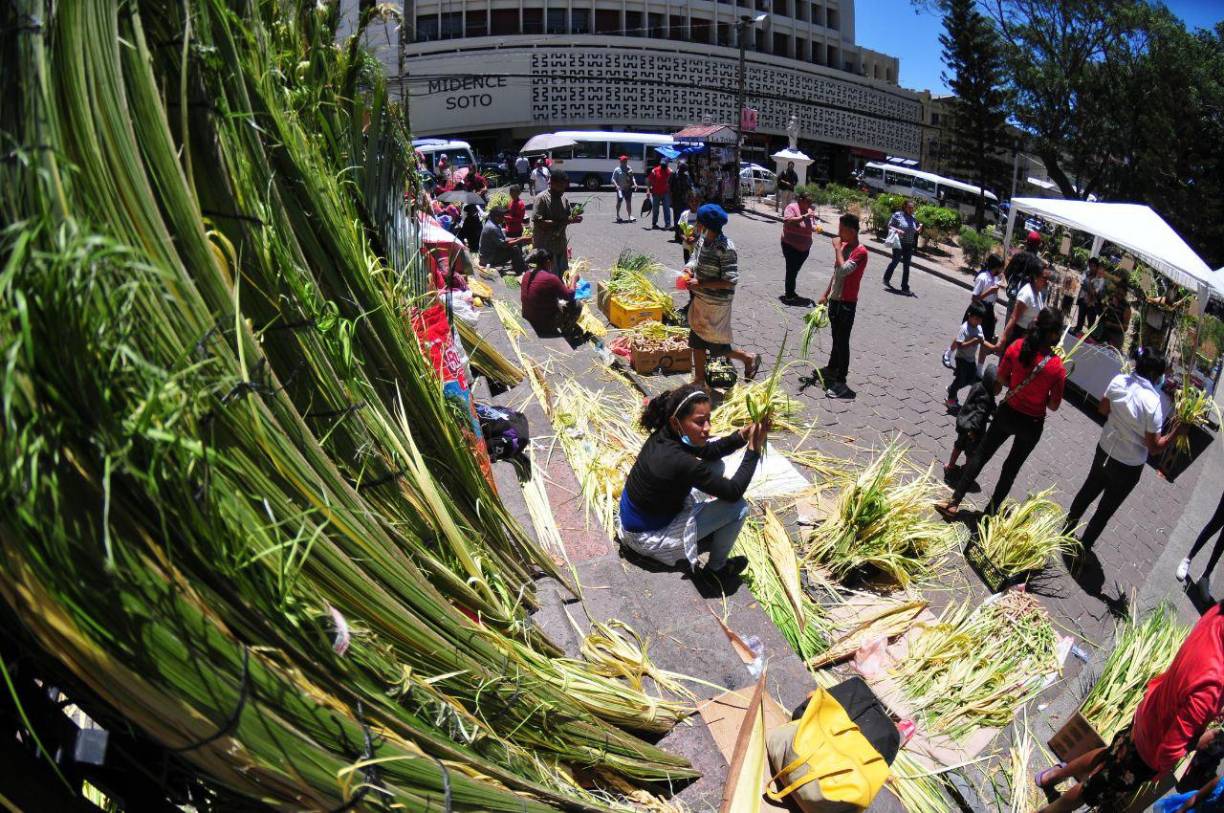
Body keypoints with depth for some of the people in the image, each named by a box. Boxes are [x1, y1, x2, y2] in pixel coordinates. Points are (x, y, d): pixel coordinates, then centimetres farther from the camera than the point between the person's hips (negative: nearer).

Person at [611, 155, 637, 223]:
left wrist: (635, 184, 2)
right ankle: (618, 216, 12)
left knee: (628, 202, 7)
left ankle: (630, 216, 11)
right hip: (620, 188, -5)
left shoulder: (629, 168, 10)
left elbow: (632, 177, 18)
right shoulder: (617, 170, -4)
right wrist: (616, 185, -23)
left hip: (628, 188, 5)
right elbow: (613, 179, -7)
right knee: (619, 201, -1)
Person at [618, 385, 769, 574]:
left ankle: (706, 531, 23)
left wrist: (742, 435, -10)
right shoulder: (678, 462, -35)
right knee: (738, 507, -13)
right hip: (647, 538, -8)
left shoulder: (664, 435, -11)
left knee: (716, 464, 10)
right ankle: (717, 565, 13)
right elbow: (734, 493, -24)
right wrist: (754, 450, -20)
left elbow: (709, 452, 5)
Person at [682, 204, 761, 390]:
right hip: (699, 300, 8)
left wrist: (700, 284, -27)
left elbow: (730, 281, -25)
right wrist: (688, 271, -10)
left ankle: (749, 359, 30)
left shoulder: (726, 248, -25)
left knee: (717, 346, 6)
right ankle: (699, 380, 32)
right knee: (697, 340, 17)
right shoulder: (702, 240, -3)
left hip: (716, 305, -8)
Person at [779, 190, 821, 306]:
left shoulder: (809, 211, 8)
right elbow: (787, 220, -28)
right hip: (791, 246, -6)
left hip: (804, 248, 6)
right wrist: (804, 216, -33)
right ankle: (789, 295, 4)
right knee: (791, 270, -4)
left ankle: (791, 292, 27)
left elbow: (812, 226, 18)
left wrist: (816, 228, -6)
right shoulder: (792, 207, -12)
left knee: (795, 270, 15)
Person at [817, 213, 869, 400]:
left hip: (847, 303, -8)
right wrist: (826, 294, 19)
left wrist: (837, 248, -22)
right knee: (836, 337, 21)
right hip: (835, 299, 8)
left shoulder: (860, 252, -19)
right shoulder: (844, 246, 8)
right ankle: (832, 368, 37)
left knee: (842, 342, -4)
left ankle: (841, 382, 1)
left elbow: (843, 271, -32)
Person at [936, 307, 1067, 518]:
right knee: (1011, 467, 19)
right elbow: (1053, 406, -11)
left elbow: (1001, 378, -2)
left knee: (981, 455, 17)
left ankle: (954, 502, 19)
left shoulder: (1017, 347, -16)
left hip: (1007, 413, 2)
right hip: (1032, 424, -2)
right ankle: (991, 510, 32)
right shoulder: (1058, 368, -23)